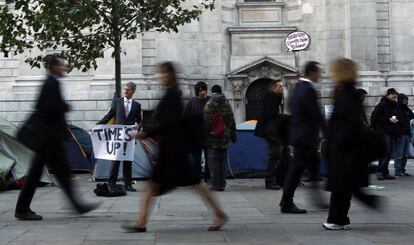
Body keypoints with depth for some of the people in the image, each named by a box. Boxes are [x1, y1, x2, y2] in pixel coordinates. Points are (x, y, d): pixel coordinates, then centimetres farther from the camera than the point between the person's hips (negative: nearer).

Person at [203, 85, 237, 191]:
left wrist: (206, 134, -5)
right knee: (223, 160, 11)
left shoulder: (209, 105, -7)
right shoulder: (227, 104, 6)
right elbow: (232, 121, 9)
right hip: (224, 138, 4)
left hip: (212, 138, -4)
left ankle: (216, 184, -2)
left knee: (213, 161, 0)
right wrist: (233, 135, 15)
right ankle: (222, 184, 13)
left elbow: (206, 122, -10)